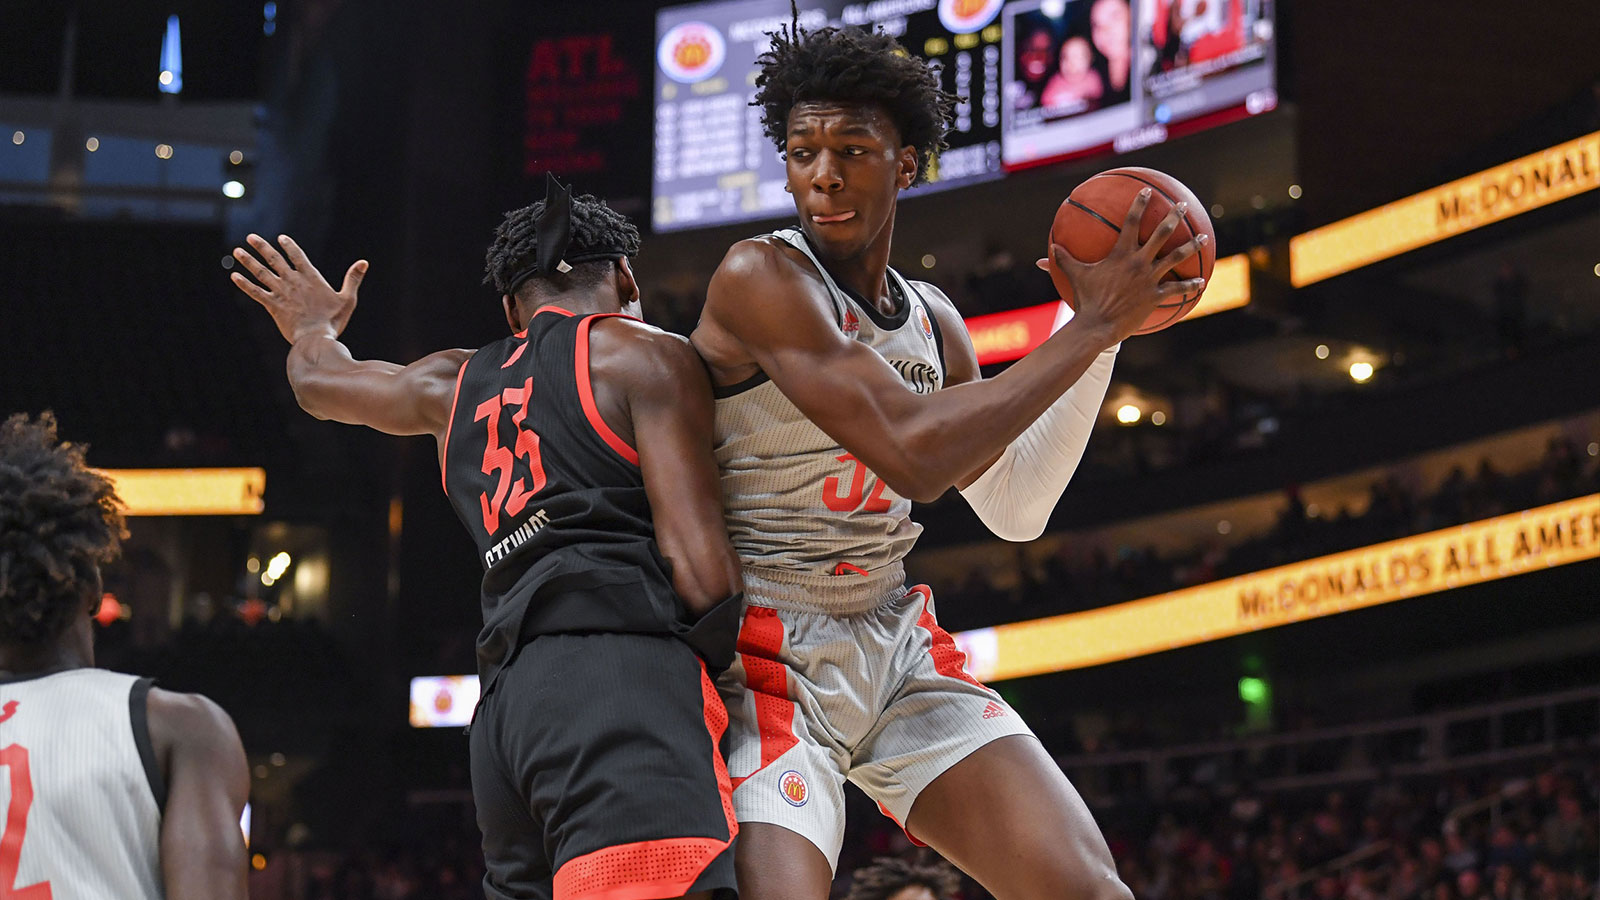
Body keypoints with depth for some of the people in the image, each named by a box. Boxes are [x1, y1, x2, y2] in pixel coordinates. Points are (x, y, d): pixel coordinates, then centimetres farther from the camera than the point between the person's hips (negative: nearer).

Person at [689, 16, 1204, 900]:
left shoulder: (933, 320, 9)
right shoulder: (760, 277, -15)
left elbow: (1014, 506, 16)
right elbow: (912, 454, -26)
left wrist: (1100, 325, 8)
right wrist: (1092, 328, -18)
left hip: (900, 653, 7)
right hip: (769, 657, -6)